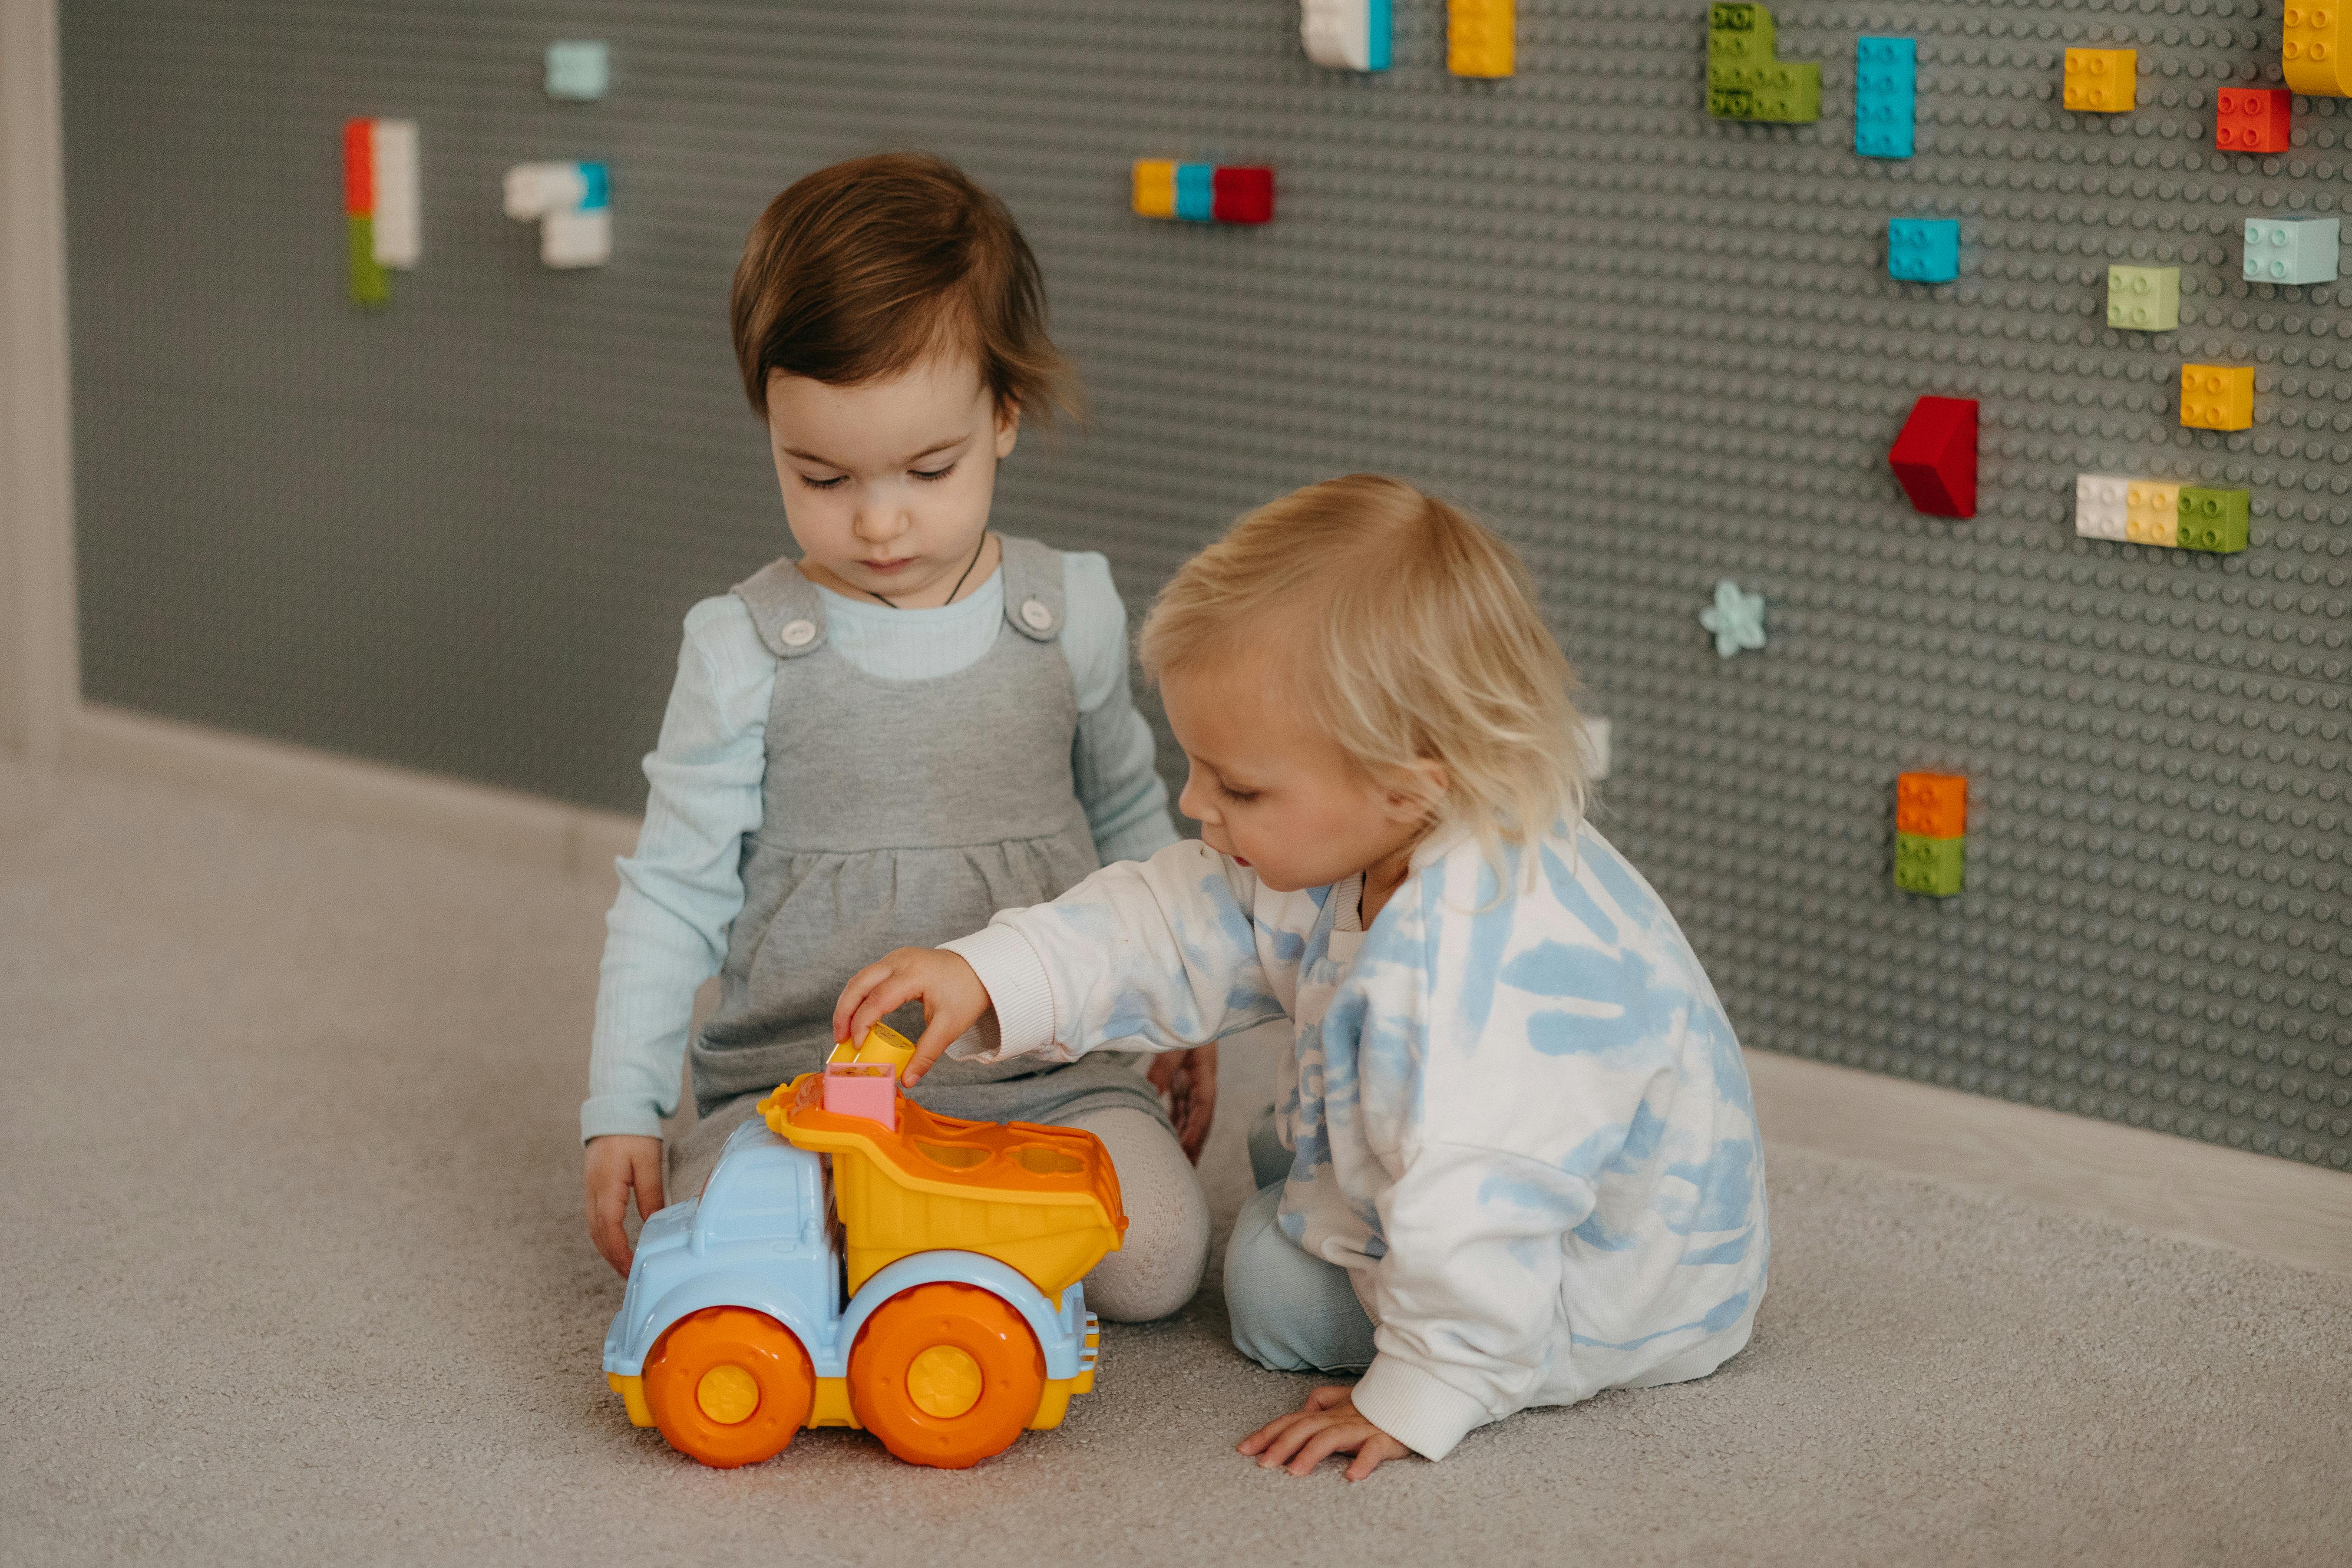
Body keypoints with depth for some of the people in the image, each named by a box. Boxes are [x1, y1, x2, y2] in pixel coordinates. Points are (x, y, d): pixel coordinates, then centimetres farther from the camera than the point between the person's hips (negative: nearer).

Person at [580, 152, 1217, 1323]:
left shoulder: (1072, 613, 2)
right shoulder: (743, 649, -4)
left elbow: (1130, 821, 19)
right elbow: (672, 892, 2)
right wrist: (622, 1113, -4)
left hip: (1048, 1066, 2)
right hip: (798, 1079, -2)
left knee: (1156, 1259, -21)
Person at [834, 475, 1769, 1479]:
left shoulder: (1494, 957, -43)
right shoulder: (1353, 852, -11)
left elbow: (1480, 1209, -41)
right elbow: (1176, 928, -2)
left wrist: (1419, 1396, -34)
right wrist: (989, 976, -12)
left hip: (1624, 1299, -10)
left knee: (1275, 1282, -8)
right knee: (1277, 1165, 21)